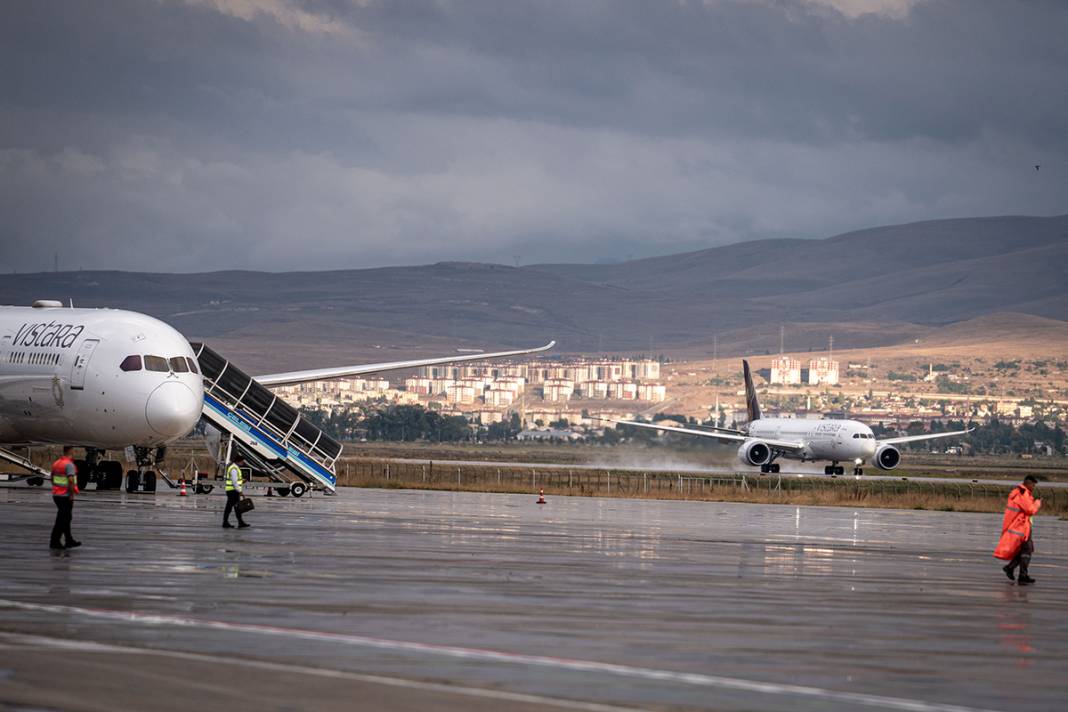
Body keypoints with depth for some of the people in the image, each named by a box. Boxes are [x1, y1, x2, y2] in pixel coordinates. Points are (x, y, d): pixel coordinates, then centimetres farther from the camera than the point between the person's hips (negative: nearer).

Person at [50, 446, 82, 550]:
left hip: (56, 494, 8)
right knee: (61, 520, -3)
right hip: (66, 496, -8)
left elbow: (52, 479, 17)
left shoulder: (56, 463, 8)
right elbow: (71, 481, -27)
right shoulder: (69, 464, -18)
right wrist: (72, 495, -19)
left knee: (66, 518, 17)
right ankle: (54, 542, -2)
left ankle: (69, 541, 23)